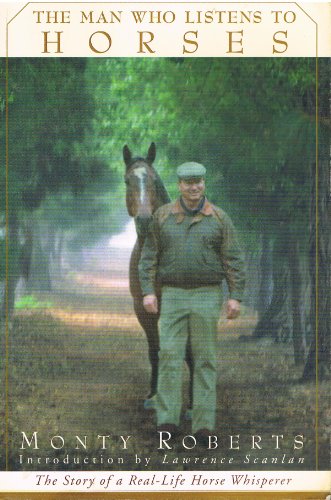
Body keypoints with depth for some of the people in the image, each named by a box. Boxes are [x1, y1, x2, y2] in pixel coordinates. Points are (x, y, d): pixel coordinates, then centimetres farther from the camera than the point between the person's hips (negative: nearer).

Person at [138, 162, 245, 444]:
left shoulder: (219, 218, 1)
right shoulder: (163, 216, 4)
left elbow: (234, 260, 0)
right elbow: (149, 257, 4)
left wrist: (236, 297, -8)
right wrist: (148, 292, -6)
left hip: (207, 296, -1)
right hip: (172, 296, 1)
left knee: (205, 360, 1)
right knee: (170, 357, -7)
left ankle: (204, 425, 3)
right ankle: (167, 422, -6)